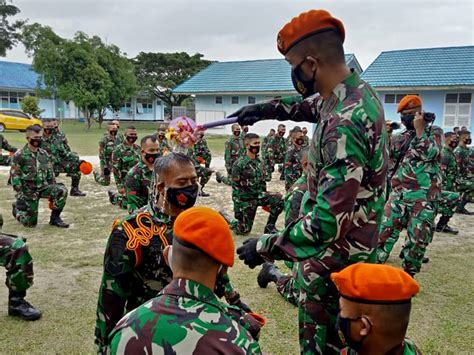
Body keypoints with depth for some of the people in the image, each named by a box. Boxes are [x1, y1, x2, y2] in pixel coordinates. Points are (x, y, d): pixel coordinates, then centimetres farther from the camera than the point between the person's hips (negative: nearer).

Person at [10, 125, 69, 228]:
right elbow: (14, 175, -13)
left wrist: (53, 192, 6)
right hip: (28, 191, -4)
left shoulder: (44, 154, 4)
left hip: (43, 187, 4)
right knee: (30, 223, 0)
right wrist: (20, 195, -19)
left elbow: (50, 174, 10)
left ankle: (55, 217, -7)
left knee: (62, 191, -25)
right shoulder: (19, 155, -11)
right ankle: (16, 208, 32)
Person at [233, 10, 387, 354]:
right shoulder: (357, 90, -1)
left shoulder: (344, 124, -32)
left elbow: (328, 222, -34)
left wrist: (266, 247, -24)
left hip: (336, 253, -9)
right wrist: (263, 109, 21)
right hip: (351, 240, 9)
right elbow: (308, 105, 23)